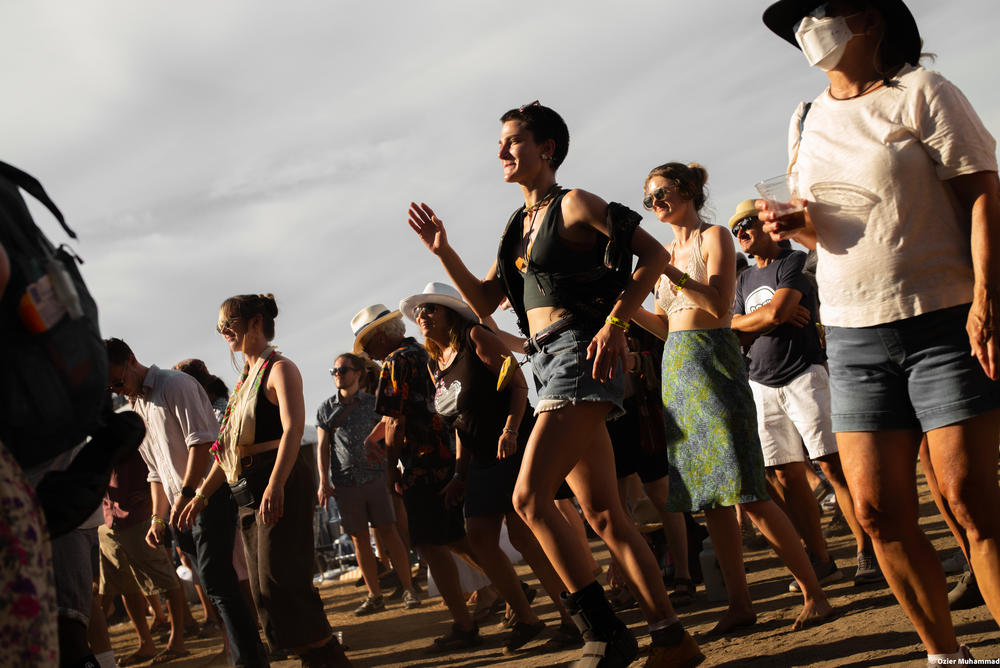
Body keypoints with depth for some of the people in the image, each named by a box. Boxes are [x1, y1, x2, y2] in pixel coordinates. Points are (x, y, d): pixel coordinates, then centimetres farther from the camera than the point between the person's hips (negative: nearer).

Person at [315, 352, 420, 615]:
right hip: (344, 482, 2)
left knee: (388, 532, -4)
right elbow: (322, 447, 7)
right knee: (359, 539, 4)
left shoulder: (373, 402, 6)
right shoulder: (326, 409, 10)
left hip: (375, 477, -2)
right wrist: (324, 482, -3)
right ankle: (374, 596, 10)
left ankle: (408, 589, 3)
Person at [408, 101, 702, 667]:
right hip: (547, 363, 9)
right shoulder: (520, 225, 20)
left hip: (580, 354, -9)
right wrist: (443, 250, 10)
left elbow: (653, 254, -9)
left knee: (530, 498, -17)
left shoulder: (572, 205, -4)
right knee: (605, 516, 6)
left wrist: (614, 323, -15)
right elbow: (484, 301, 20)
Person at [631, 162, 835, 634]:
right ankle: (739, 604, 8)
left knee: (746, 494, -13)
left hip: (713, 362, -7)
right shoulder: (669, 251, 19)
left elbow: (719, 306, -14)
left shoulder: (714, 237, -1)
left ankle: (814, 594, -6)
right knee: (708, 497, 4)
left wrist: (668, 272, -19)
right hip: (677, 369, 7)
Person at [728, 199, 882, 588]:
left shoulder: (794, 262, -1)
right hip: (762, 386, 6)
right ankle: (821, 561, 7)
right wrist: (771, 317, -4)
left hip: (803, 376, -6)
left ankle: (867, 554, -7)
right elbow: (736, 333, 11)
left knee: (832, 465, -11)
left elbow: (776, 311, -15)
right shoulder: (744, 280, 20)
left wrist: (748, 322, 3)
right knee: (788, 475, 2)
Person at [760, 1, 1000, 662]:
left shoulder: (921, 92, -2)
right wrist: (798, 226, 1)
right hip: (853, 336, 5)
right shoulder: (807, 122, 15)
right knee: (878, 510, 1)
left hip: (943, 322, -5)